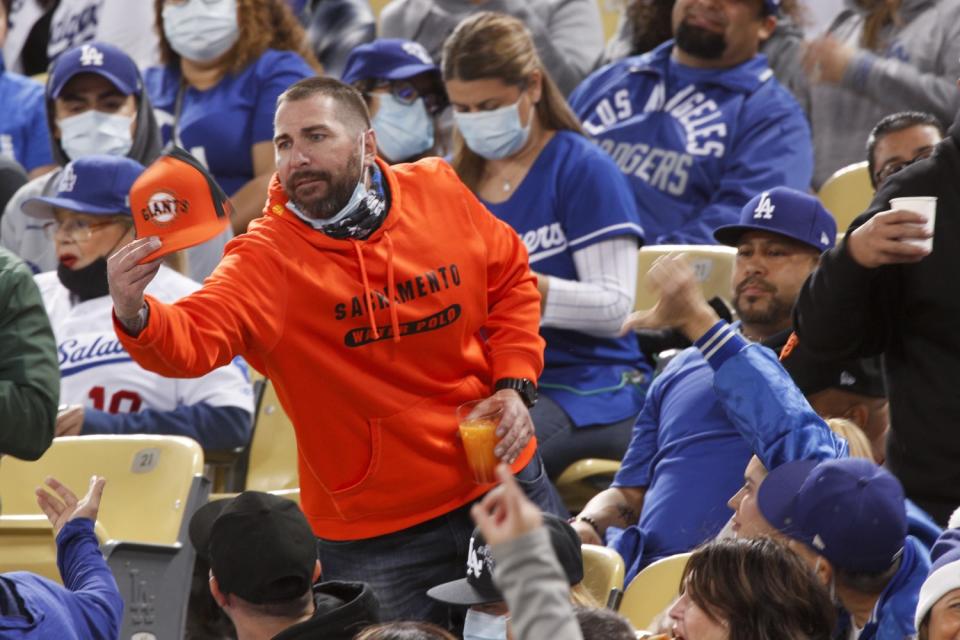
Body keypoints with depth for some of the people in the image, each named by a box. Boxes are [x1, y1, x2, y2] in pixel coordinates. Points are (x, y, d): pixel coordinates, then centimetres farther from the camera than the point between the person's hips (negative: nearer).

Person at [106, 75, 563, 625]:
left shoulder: (441, 193, -6)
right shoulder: (266, 259, -16)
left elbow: (511, 279, 10)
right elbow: (194, 339, -31)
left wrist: (515, 384, -3)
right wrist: (135, 316, -54)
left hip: (501, 479, 3)